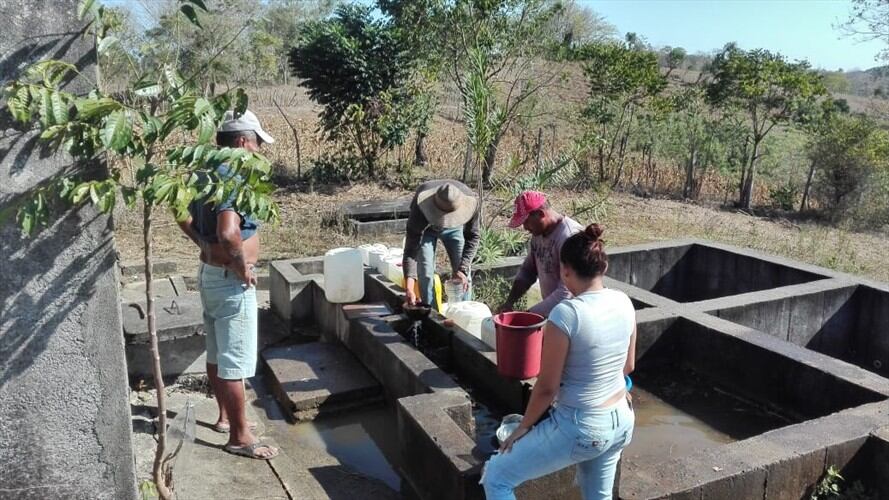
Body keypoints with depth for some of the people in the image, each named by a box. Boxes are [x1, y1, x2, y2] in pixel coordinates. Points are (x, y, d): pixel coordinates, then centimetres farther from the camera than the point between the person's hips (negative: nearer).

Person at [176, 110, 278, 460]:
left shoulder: (207, 173, 7)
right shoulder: (233, 179, -23)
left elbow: (185, 218, 19)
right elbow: (228, 233, -36)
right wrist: (243, 267, -22)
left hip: (209, 274, 10)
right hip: (230, 281, -10)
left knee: (217, 354, 20)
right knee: (236, 360, 0)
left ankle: (226, 416, 35)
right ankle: (240, 436, 11)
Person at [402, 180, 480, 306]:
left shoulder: (470, 201, -37)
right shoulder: (421, 205, -42)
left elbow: (473, 237, -21)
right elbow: (411, 246, -41)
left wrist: (462, 269, -30)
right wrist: (409, 289, -50)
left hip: (455, 228, 2)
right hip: (426, 229, -1)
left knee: (463, 278, -4)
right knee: (426, 275, -13)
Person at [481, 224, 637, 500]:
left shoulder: (566, 313, -24)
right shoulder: (624, 302, -4)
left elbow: (547, 387, -17)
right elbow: (628, 366, 10)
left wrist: (524, 426, -1)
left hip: (580, 429, -7)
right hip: (622, 422, 7)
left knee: (495, 477, 8)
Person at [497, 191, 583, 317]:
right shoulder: (538, 233, 3)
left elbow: (566, 293, -27)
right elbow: (527, 270, 13)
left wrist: (529, 314, -24)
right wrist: (509, 302, 0)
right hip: (550, 312, 7)